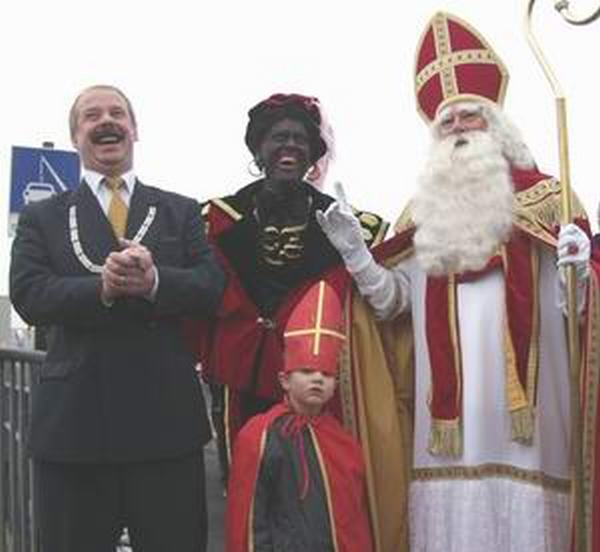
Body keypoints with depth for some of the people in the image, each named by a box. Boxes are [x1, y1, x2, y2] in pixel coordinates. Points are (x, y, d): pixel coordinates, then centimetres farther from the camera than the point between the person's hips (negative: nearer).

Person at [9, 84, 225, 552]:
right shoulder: (42, 218, 10)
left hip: (167, 419, 1)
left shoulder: (182, 212, 11)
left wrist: (154, 281, -21)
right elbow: (27, 295, -5)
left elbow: (211, 287, -1)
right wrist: (101, 288, -21)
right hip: (73, 421, 0)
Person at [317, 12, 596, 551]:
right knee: (449, 507, 2)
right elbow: (393, 301, 9)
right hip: (447, 399, 2)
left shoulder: (545, 197, 6)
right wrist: (353, 250, -4)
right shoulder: (424, 211, 14)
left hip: (522, 390, -2)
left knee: (519, 506, -3)